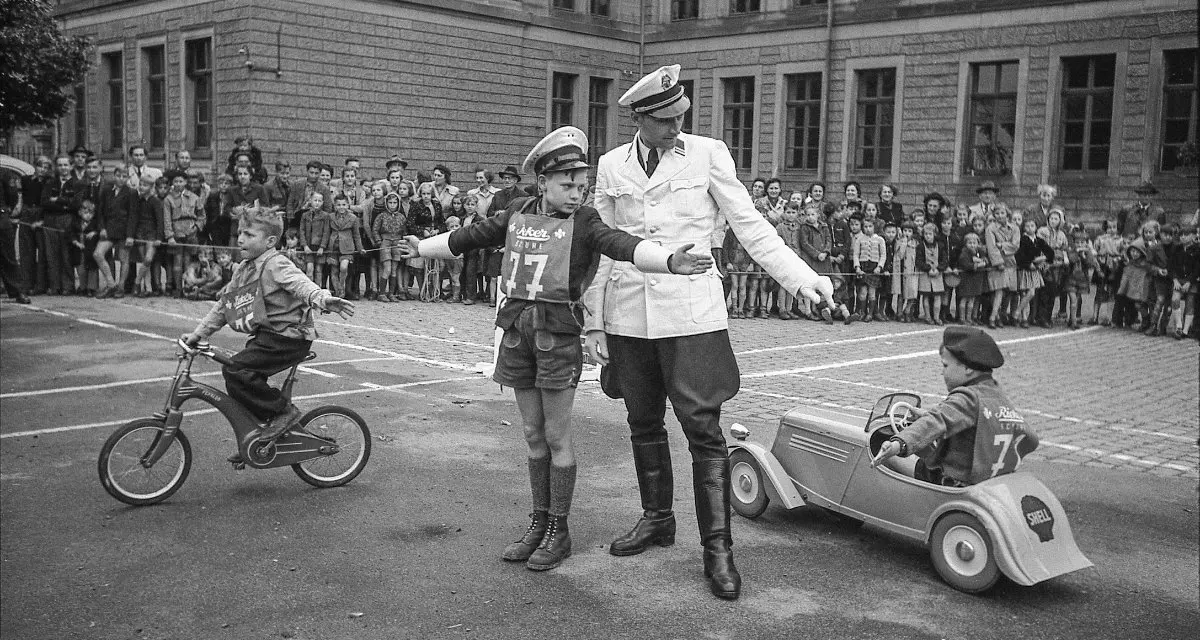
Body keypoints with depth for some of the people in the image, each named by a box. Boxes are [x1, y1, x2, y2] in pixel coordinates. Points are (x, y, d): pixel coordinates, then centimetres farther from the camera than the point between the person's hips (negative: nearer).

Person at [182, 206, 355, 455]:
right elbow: (222, 306, 24)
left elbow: (300, 283, -30)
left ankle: (283, 411, -8)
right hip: (266, 336, 9)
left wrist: (323, 299, -49)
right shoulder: (243, 269, 16)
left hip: (288, 337, -9)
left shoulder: (275, 265, -11)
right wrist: (198, 333, 21)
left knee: (235, 370, -20)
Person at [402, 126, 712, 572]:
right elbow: (472, 237, 21)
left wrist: (669, 260, -42)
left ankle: (559, 531, 15)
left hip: (558, 333, -5)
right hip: (518, 330, 5)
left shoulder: (584, 221, -6)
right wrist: (422, 248, 34)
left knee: (556, 437, 2)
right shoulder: (517, 213, 8)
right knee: (533, 436, 13)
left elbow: (622, 245, -24)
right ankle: (539, 522, 25)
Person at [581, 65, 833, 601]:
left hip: (691, 314, -3)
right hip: (628, 316, 3)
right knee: (644, 424, 14)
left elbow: (749, 224, 1)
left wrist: (801, 277, -9)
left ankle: (717, 547, 3)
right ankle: (657, 519, 33)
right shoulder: (612, 165, 8)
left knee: (703, 427, -6)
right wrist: (594, 322, 9)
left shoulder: (708, 154, 0)